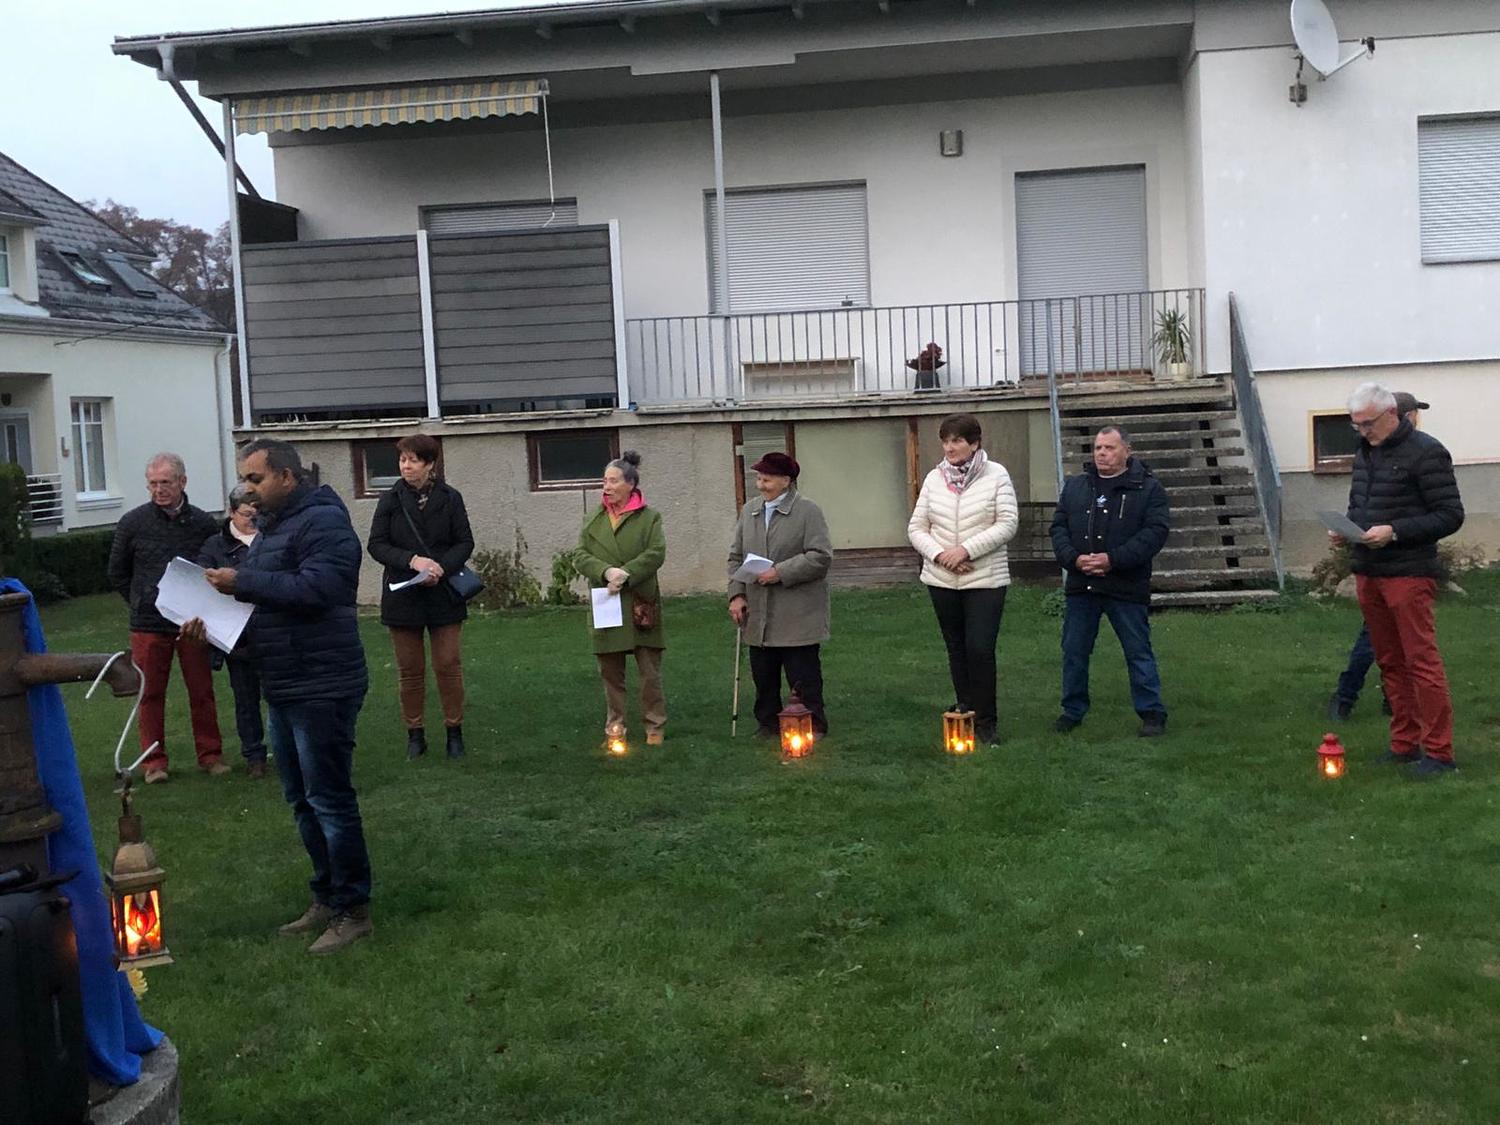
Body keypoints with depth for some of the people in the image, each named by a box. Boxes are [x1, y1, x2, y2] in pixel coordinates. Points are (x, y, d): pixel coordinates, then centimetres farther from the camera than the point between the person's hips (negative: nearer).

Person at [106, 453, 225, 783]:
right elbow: (117, 573, 11)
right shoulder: (133, 523, -1)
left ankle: (210, 755, 17)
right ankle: (154, 760, 15)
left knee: (202, 691, 6)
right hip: (148, 625, 0)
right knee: (151, 695, 6)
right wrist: (143, 604, 7)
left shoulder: (203, 524, 0)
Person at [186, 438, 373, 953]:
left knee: (329, 800, -4)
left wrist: (242, 581, -20)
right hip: (283, 689, 10)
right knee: (302, 801, 15)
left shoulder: (322, 520, -13)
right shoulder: (273, 527, 18)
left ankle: (353, 910, 5)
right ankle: (326, 899, 26)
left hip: (321, 688, -10)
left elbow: (318, 587, -27)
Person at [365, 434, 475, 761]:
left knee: (448, 664, 2)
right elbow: (376, 545, -3)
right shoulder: (391, 500, 1)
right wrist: (413, 560, -18)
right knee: (409, 669, 6)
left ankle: (454, 731, 14)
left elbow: (465, 542, 1)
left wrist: (442, 568, -16)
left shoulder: (450, 498, 0)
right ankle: (415, 735, 16)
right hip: (403, 595, 1)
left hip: (443, 595, 0)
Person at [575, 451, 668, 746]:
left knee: (650, 671, 2)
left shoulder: (649, 517, 1)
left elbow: (656, 554, -9)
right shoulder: (594, 520, 11)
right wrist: (607, 571, -16)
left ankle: (655, 726, 12)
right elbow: (582, 556, 2)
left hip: (640, 604, -3)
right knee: (611, 672, 9)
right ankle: (614, 728, 18)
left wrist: (626, 574, -20)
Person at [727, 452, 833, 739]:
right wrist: (736, 594, 3)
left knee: (804, 678, 0)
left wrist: (780, 573, -18)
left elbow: (821, 557, -13)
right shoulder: (749, 510, 12)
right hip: (758, 617, 5)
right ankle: (768, 726, 23)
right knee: (763, 678, 11)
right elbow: (736, 557, 15)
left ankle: (813, 727, 12)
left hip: (797, 618, -5)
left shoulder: (808, 511, -5)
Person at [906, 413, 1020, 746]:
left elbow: (1008, 523, -10)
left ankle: (984, 722, 3)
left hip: (986, 579, -4)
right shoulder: (934, 478, 5)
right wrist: (938, 553, -12)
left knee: (980, 649, -8)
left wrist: (966, 549, -17)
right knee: (957, 649, 12)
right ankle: (964, 714, 24)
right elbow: (916, 527, 6)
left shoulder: (996, 475, -5)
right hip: (942, 580, 4)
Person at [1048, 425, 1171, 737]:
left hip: (1127, 586, -4)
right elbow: (1058, 527, 8)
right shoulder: (1075, 486, 11)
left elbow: (1155, 532, -11)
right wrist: (1074, 559, -11)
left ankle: (1152, 713, 12)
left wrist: (1113, 559, -19)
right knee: (1074, 651, 10)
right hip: (1080, 585, 4)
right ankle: (1073, 710, 23)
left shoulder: (1148, 488, -2)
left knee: (1138, 652, 2)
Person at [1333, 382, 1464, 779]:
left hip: (1408, 574, -8)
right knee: (1390, 663, 12)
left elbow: (1450, 515, -12)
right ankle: (1405, 744, 20)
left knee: (1422, 662, -7)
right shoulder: (1365, 452, 14)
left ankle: (1438, 752, -2)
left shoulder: (1425, 452, -10)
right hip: (1368, 573, 8)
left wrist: (1395, 531, -21)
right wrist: (1344, 529, 4)